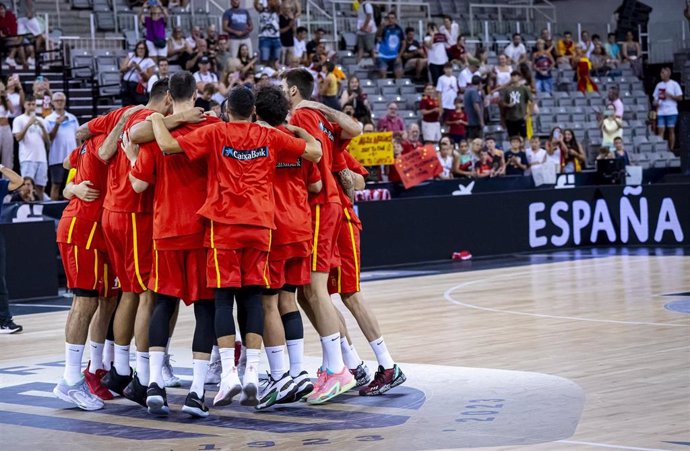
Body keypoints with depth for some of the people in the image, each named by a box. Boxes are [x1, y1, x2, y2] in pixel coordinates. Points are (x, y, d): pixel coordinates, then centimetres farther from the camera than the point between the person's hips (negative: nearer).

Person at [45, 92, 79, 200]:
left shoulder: (73, 118, 11)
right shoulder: (49, 119, 1)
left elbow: (77, 137, 14)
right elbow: (49, 138, -7)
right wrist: (57, 124, -19)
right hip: (57, 157, -3)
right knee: (56, 185, -1)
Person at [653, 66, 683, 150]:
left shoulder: (674, 84, 0)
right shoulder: (659, 85, 13)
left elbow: (680, 98, -2)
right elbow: (655, 97, 17)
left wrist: (669, 95, -14)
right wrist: (655, 102, -4)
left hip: (671, 112, -3)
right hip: (660, 112, 3)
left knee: (671, 130, 1)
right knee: (660, 131, -3)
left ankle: (671, 149, 5)